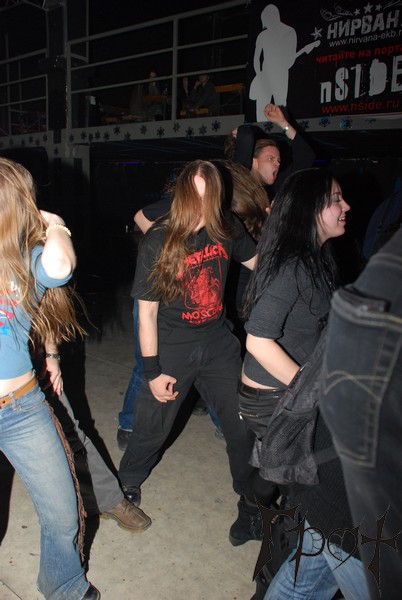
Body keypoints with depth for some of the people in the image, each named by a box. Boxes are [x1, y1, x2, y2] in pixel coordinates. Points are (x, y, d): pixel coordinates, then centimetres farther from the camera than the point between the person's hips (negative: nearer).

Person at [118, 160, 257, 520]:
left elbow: (258, 262, 6)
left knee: (243, 424, 12)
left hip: (219, 343, 3)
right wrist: (152, 371, -10)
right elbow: (147, 311, -13)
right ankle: (127, 484, 45)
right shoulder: (157, 242, -19)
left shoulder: (227, 227, -9)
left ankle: (249, 487, 42)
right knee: (152, 429, 13)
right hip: (172, 349, -3)